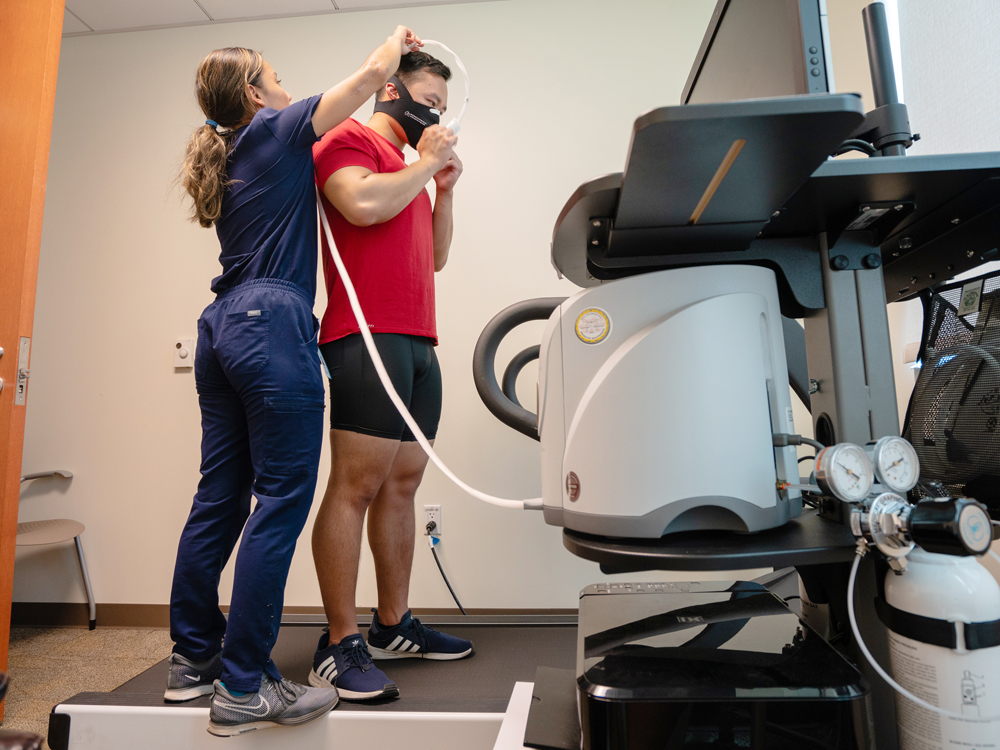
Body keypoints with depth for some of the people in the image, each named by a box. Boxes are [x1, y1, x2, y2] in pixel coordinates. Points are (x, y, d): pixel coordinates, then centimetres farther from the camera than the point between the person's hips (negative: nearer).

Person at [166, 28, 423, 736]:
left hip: (224, 327, 9)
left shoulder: (223, 159, 25)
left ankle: (193, 659, 21)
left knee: (219, 498, 10)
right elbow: (374, 73, 4)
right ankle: (245, 686, -2)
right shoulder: (276, 132, 4)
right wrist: (399, 40, 27)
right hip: (273, 325, -9)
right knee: (282, 499, -8)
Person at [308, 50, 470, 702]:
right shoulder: (348, 138, 7)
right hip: (369, 335, -8)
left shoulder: (410, 170, 31)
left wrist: (444, 189, 19)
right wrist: (426, 164, 1)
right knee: (357, 484, -10)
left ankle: (393, 626, 17)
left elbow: (435, 257, 28)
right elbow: (362, 204, -14)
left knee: (403, 484, 7)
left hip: (418, 342, 9)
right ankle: (341, 645, 0)